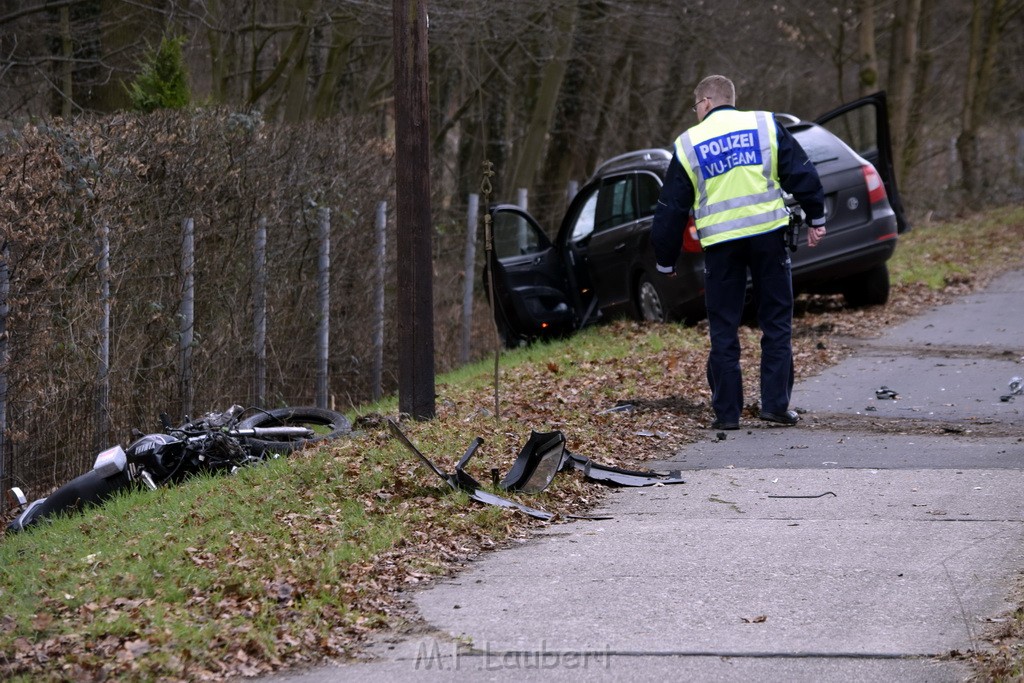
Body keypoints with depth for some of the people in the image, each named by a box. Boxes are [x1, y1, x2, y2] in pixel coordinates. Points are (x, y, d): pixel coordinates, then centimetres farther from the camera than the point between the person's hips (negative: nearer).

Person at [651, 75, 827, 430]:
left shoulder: (688, 144, 6)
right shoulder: (765, 125, 6)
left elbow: (671, 208, 9)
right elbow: (802, 174, 3)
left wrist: (665, 261, 17)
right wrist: (815, 219, 13)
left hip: (721, 243, 0)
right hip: (769, 234, 0)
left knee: (723, 331, 6)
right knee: (776, 323, 8)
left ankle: (727, 411, 5)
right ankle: (776, 404, 3)